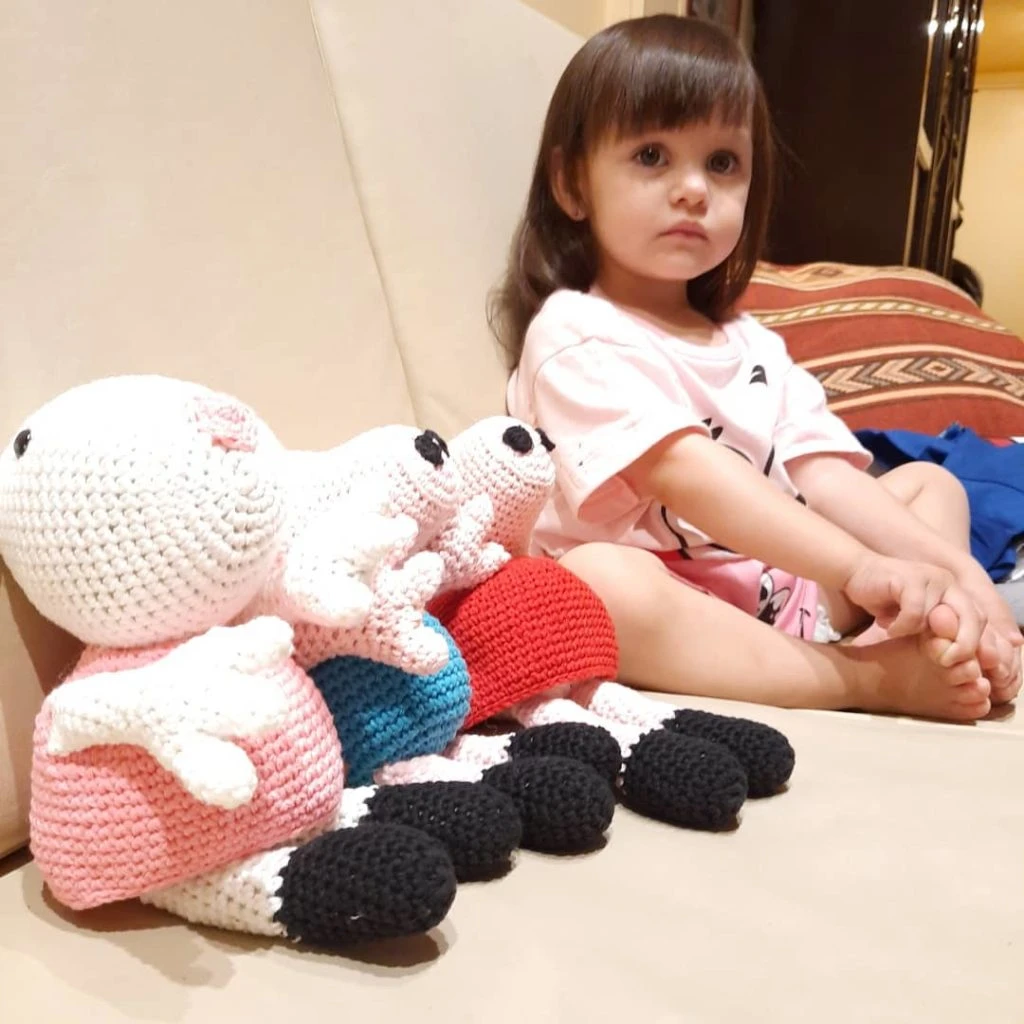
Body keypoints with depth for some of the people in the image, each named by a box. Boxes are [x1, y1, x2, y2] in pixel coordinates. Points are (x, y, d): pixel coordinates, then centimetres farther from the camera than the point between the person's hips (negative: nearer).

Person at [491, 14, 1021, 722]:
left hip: (782, 587, 8)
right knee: (600, 584, -39)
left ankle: (921, 639, -20)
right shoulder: (575, 335, -10)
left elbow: (826, 476, 3)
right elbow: (687, 474, -24)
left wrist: (957, 569, -11)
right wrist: (860, 569, -30)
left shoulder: (754, 345, 13)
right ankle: (873, 677, -24)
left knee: (932, 484, 11)